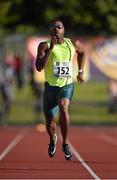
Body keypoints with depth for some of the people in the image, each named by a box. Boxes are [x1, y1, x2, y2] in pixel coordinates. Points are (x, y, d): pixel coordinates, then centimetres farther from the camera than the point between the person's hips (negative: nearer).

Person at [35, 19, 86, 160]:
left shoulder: (73, 44, 0)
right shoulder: (45, 46, -9)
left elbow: (82, 52, 25)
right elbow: (39, 67, -22)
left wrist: (80, 72, 19)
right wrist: (50, 49, -28)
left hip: (67, 85, 0)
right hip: (50, 86, 0)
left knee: (63, 108, -32)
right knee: (50, 123, 7)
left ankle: (65, 143, -18)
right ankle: (52, 140, 45)